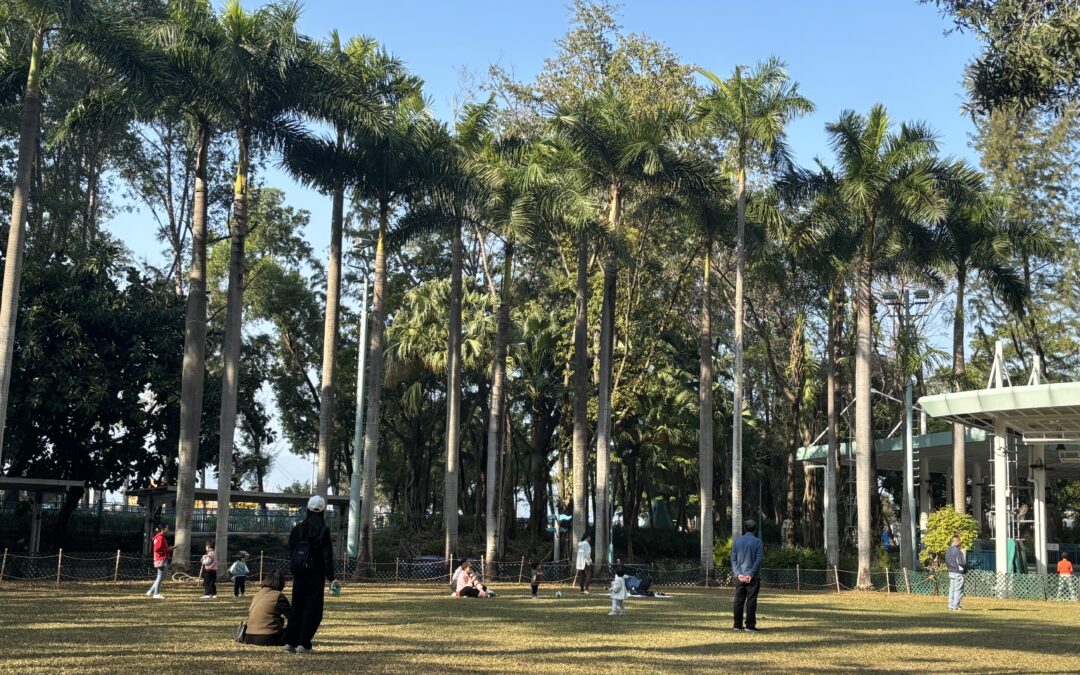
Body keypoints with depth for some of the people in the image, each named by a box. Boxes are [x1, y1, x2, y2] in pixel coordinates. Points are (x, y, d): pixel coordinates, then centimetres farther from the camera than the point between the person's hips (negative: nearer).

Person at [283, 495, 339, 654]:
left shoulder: (297, 528, 5)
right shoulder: (323, 530, -9)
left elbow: (291, 552, 10)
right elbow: (327, 555, -11)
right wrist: (331, 578, -9)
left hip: (298, 571, 5)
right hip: (315, 573, -5)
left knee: (297, 605, 14)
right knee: (313, 608, 1)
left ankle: (290, 642, 14)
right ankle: (303, 644, -4)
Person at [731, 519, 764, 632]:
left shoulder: (737, 541, 8)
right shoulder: (757, 542, -3)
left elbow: (733, 559, 4)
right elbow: (759, 559, -9)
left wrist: (738, 574, -3)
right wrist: (751, 574, -10)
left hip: (739, 576, 4)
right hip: (752, 577, -4)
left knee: (739, 600, 7)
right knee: (751, 601, -2)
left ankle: (738, 625, 10)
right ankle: (750, 625, -3)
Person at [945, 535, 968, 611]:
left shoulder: (948, 550, 9)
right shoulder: (957, 551, -18)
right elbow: (961, 563, -18)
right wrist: (965, 569, -4)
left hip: (950, 572, 8)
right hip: (958, 573, -8)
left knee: (951, 589, 12)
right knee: (958, 590, -2)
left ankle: (951, 606, 15)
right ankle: (955, 606, -3)